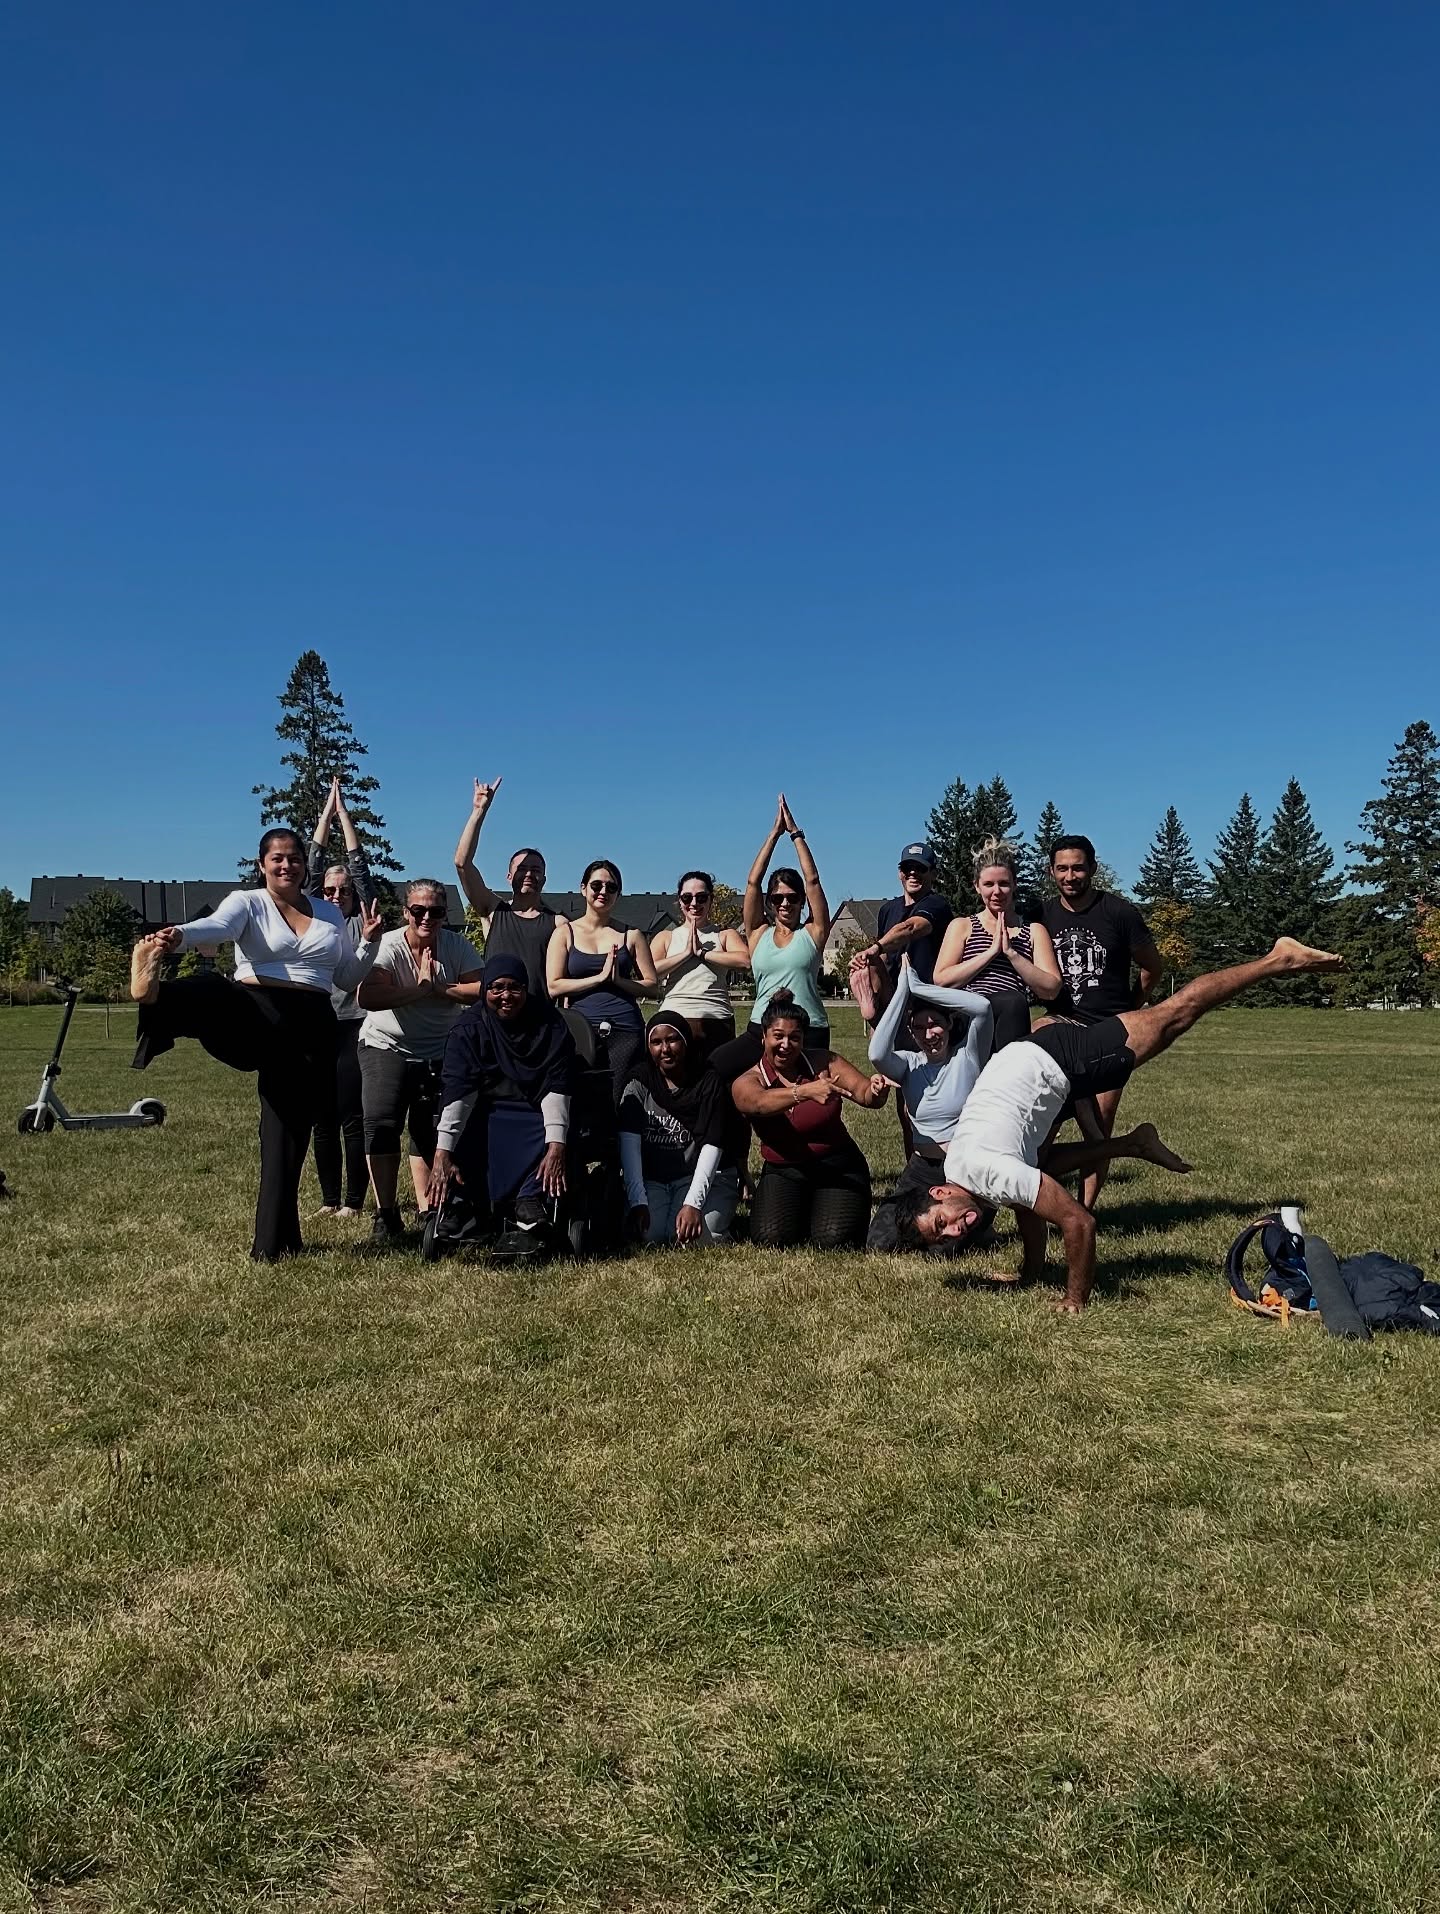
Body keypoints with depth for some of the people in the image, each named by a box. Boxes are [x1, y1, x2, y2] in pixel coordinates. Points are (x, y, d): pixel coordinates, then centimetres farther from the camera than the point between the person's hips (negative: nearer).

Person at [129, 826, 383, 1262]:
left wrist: (369, 942, 5)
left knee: (289, 1131, 3)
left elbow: (348, 979, 22)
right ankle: (155, 997, -74)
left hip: (311, 1028, 4)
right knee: (214, 993, -39)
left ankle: (274, 1243, 10)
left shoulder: (329, 913, 18)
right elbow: (215, 927, -18)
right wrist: (178, 935, -40)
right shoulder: (247, 903, 6)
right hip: (256, 1016, -3)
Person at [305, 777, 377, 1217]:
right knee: (323, 1119, 6)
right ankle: (329, 1198, 14)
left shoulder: (361, 923, 7)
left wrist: (344, 813, 8)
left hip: (355, 1027, -3)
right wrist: (326, 813, 12)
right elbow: (313, 868, 12)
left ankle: (353, 1201, 3)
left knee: (352, 1118, -3)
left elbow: (360, 867, 4)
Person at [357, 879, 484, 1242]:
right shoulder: (388, 946, -15)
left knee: (429, 1131, 3)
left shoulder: (457, 946, -7)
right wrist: (421, 988, -27)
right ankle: (386, 1213, -6)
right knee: (381, 1123, -15)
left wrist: (438, 988, -26)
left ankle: (427, 1211, 13)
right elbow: (367, 997, -30)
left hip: (440, 1053, 2)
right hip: (387, 1047, -2)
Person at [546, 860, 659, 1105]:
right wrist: (599, 977, -8)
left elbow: (652, 986, 9)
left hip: (625, 1029, 1)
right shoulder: (565, 932, 10)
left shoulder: (630, 936, 13)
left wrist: (618, 979, -8)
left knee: (619, 1102, -7)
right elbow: (554, 986, 0)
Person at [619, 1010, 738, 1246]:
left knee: (699, 1236, -27)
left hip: (701, 1175, -1)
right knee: (649, 1234, -26)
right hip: (651, 1178, 1)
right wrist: (637, 1201, -25)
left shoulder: (708, 1083, -6)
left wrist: (692, 1204, -27)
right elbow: (629, 1139, -13)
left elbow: (710, 1146, -14)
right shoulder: (639, 1080, -1)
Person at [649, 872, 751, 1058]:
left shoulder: (725, 936, 15)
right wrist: (686, 953, -2)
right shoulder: (665, 937, 18)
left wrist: (701, 952, -3)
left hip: (717, 1023, 0)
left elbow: (745, 960, -7)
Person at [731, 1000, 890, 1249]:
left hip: (838, 1166, 0)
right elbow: (761, 1103, -31)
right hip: (784, 1173, 0)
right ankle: (801, 1215, 13)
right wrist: (806, 1091, -51)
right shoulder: (745, 1083, -8)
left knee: (834, 1240, -23)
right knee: (771, 1240, -24)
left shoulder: (824, 1062, -2)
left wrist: (876, 1091, -34)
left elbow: (865, 1094, -8)